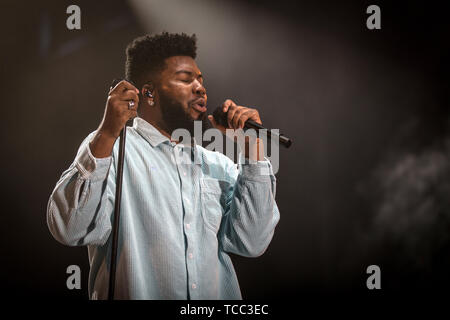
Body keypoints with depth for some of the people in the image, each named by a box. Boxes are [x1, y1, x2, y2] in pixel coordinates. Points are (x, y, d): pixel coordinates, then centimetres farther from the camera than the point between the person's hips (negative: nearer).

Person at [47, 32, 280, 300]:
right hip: (139, 293, -2)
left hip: (219, 294, 2)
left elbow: (251, 243, 5)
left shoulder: (220, 166, 17)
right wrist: (107, 134, -14)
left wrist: (253, 147, 5)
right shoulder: (109, 147, 4)